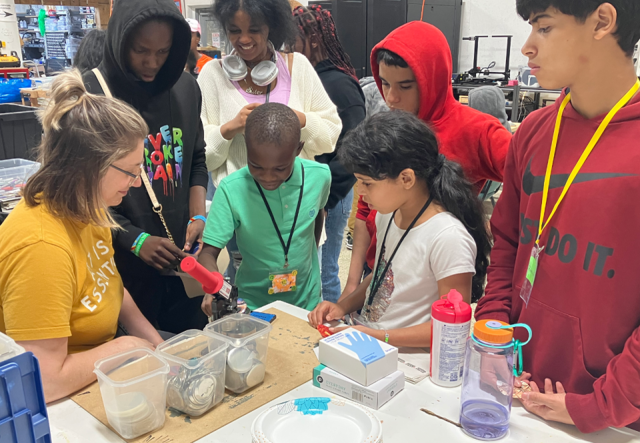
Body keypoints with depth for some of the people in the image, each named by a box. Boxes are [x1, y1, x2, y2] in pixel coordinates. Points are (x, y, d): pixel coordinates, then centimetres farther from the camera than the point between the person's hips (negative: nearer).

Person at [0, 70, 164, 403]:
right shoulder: (42, 246, -31)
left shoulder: (86, 207, -5)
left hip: (98, 370, 8)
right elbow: (45, 382, -31)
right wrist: (122, 347, -17)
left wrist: (156, 344, 2)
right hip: (64, 404, -8)